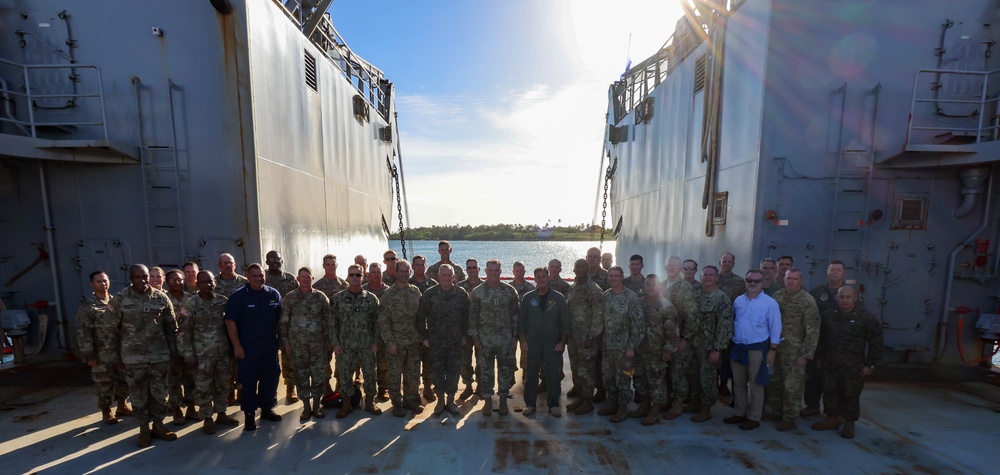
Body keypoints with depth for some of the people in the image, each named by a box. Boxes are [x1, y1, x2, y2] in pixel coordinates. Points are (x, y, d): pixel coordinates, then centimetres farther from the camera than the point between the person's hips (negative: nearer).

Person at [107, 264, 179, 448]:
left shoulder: (161, 298, -2)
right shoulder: (119, 300, -6)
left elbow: (171, 326, 4)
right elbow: (112, 330, -1)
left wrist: (173, 349, 3)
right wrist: (116, 355, -1)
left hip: (160, 355, 1)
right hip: (133, 357, -1)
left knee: (159, 392, 10)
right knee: (138, 394, 10)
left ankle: (158, 425, 26)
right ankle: (144, 428, 25)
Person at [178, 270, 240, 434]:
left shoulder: (223, 301, 1)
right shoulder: (190, 304, -9)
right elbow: (183, 332, -8)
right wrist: (188, 355, -10)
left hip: (223, 353, 3)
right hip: (202, 355, -3)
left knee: (222, 385, 14)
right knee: (204, 388, 8)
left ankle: (221, 414, 30)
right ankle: (207, 419, 24)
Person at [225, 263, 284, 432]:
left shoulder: (274, 294, 3)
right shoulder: (238, 296, -7)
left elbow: (280, 318, 10)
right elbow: (230, 322, -9)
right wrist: (237, 346, -12)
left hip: (270, 347, 4)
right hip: (248, 348, -3)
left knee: (271, 378, 12)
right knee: (249, 382, 5)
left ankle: (267, 408, 29)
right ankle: (249, 415, 20)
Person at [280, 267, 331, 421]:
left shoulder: (321, 297, 0)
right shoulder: (289, 298, -1)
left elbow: (327, 320, 3)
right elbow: (284, 322, 1)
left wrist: (328, 340, 1)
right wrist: (285, 342, -2)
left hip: (318, 342, 0)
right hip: (297, 343, 0)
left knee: (319, 373, 5)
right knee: (301, 374, 9)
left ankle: (317, 405, 21)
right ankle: (306, 406, 23)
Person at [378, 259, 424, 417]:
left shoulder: (415, 291, 4)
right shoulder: (388, 295, -8)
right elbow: (383, 321, -8)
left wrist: (422, 335, 6)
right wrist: (390, 342, -11)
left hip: (414, 342, 4)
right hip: (396, 343, -3)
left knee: (413, 374, 12)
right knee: (395, 375, 7)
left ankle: (410, 400, 31)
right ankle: (397, 403, 25)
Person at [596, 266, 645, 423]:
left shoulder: (631, 297, -13)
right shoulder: (605, 295, 3)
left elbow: (638, 324, -14)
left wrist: (631, 347, -15)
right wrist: (601, 340, 10)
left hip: (623, 347, -5)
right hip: (607, 346, 6)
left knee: (622, 378, 7)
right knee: (608, 377, 15)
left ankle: (623, 408, 24)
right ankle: (612, 403, 33)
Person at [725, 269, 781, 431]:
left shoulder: (770, 303, -7)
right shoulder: (738, 301, 6)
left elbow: (775, 329, -6)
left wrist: (772, 350, -9)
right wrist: (731, 343, 11)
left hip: (757, 349, -5)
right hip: (737, 347, 5)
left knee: (755, 385, 7)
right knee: (738, 383, 14)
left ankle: (754, 417, 21)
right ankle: (740, 413, 27)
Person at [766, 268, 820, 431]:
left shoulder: (808, 301, -10)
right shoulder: (777, 296, 4)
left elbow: (813, 331, -11)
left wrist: (805, 354, -14)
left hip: (794, 351, -4)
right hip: (774, 347, 5)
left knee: (792, 385, 5)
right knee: (773, 382, 15)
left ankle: (789, 418, 20)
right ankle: (774, 410, 32)